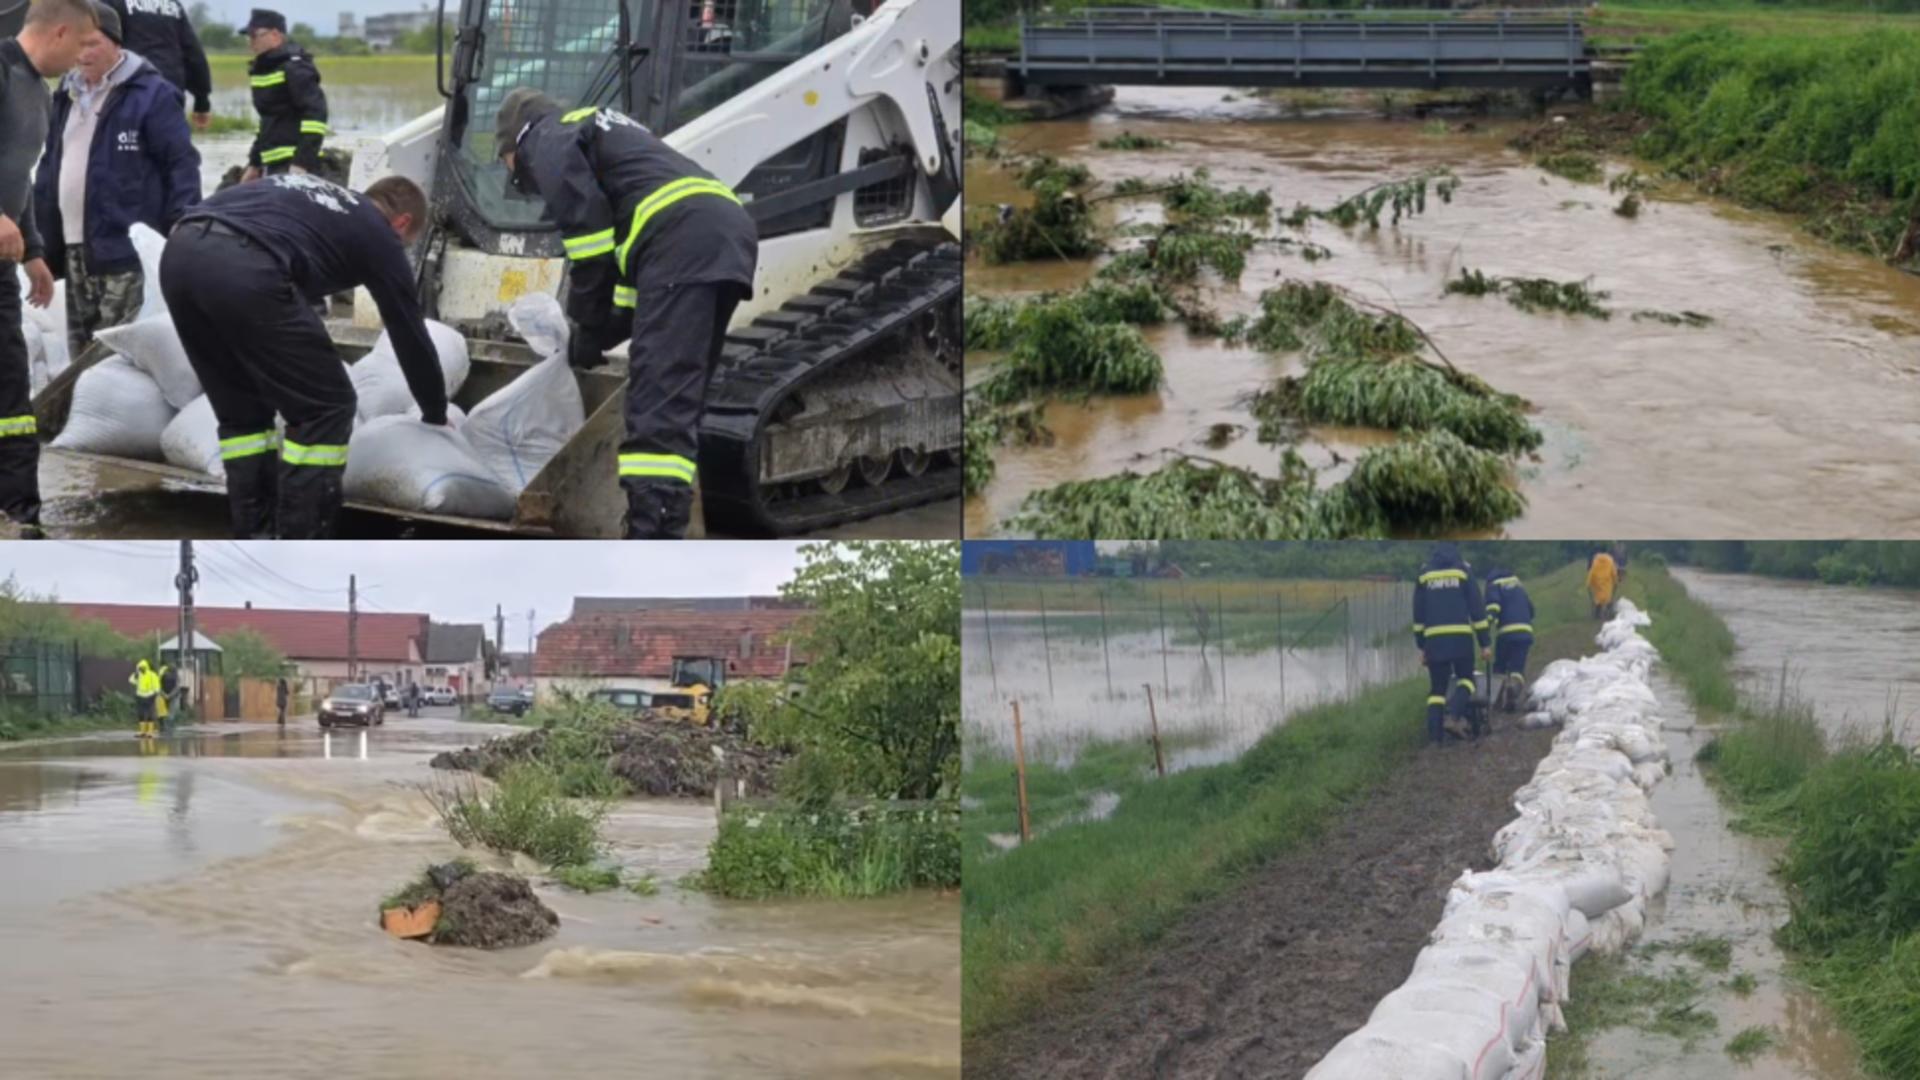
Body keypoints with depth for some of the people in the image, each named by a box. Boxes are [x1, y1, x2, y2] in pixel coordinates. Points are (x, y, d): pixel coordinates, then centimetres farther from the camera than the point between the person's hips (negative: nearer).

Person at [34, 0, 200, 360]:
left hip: (127, 247, -8)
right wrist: (42, 234, 17)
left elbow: (181, 163, -8)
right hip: (74, 247, 8)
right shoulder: (68, 95, 17)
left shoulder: (151, 93, -5)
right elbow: (51, 167, 23)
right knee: (81, 349, 11)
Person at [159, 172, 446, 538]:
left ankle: (253, 538, 25)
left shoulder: (310, 195, 38)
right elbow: (410, 335, 29)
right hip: (243, 269, -7)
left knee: (242, 410, 25)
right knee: (326, 407, 8)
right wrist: (436, 415, 44)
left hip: (180, 251, 7)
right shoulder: (378, 234, 22)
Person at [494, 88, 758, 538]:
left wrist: (588, 324, 4)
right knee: (678, 399, 15)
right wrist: (606, 329, 30)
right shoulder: (603, 132, 39)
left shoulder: (548, 139, 11)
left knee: (660, 400, -18)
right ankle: (663, 528, 16)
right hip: (731, 231, 9)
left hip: (684, 239, -9)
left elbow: (586, 220, -5)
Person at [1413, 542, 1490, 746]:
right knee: (1466, 679, 13)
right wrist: (1484, 642, 6)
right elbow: (1477, 609, 2)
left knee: (1437, 687, 8)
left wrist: (1420, 645, 16)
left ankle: (1435, 735, -1)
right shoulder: (1463, 572, 3)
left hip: (1434, 639, 2)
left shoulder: (1424, 575, 9)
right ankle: (1454, 717, -11)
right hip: (1461, 637, -2)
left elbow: (1418, 613, 10)